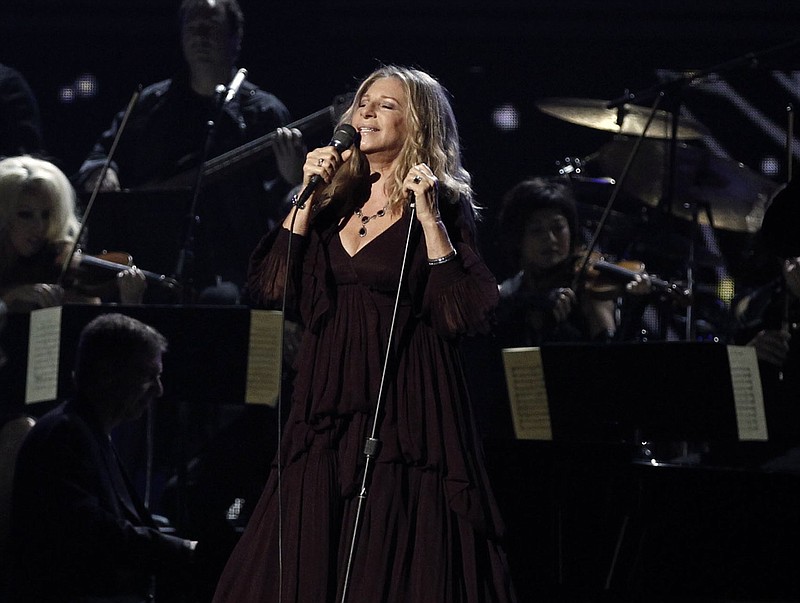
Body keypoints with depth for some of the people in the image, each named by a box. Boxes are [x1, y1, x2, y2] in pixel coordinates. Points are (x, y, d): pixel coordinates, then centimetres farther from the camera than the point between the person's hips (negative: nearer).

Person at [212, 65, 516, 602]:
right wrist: (307, 197, 0)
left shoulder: (444, 205, -2)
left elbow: (465, 313, -13)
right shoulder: (337, 202, 13)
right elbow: (272, 287, 3)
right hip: (329, 408, 5)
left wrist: (429, 218, -17)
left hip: (403, 410, -5)